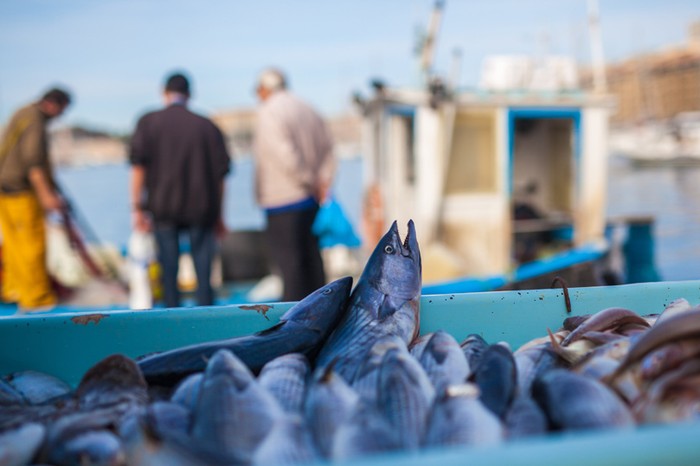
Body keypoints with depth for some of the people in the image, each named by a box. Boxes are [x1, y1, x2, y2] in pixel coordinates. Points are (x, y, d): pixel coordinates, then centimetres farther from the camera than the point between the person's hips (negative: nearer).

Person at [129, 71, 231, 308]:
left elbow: (138, 167, -3)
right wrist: (218, 215, 13)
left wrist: (137, 208, -1)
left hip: (163, 208, 0)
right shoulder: (207, 126, 6)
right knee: (203, 272, 4)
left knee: (169, 270, 6)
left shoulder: (148, 122, 4)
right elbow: (220, 174, 6)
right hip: (201, 209, 1)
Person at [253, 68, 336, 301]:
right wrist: (323, 181, 6)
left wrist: (310, 182, -10)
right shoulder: (308, 111, 15)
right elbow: (327, 149, 15)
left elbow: (286, 155, -20)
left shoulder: (268, 113, -10)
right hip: (310, 202, 8)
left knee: (289, 260, -5)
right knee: (311, 257, 13)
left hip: (283, 202, -8)